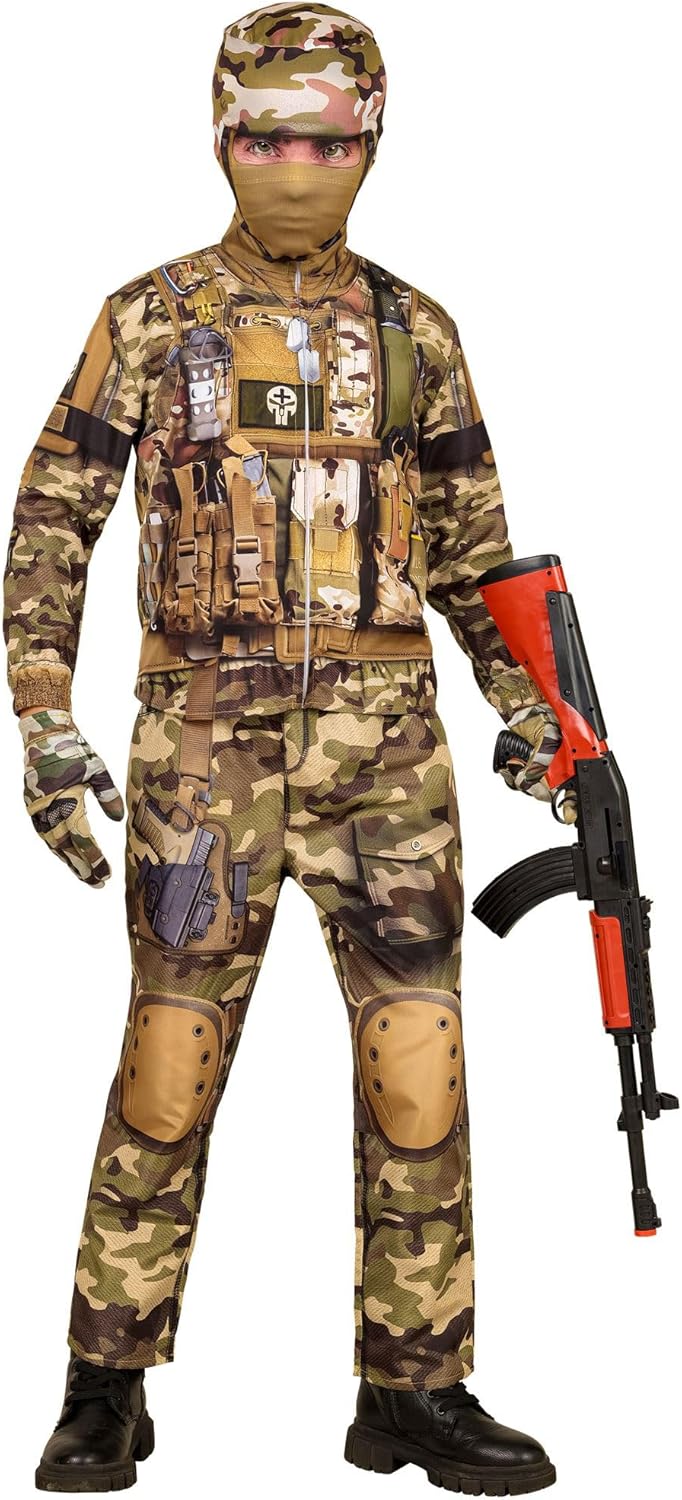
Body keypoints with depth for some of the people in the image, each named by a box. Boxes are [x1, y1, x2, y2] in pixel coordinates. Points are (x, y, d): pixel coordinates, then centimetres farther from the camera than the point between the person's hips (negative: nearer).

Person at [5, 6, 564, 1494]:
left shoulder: (414, 333, 10)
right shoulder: (150, 321, 2)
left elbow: (472, 539, 16)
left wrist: (523, 700, 3)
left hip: (386, 743, 2)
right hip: (205, 742, -2)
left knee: (418, 1066, 0)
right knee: (168, 1073, 1)